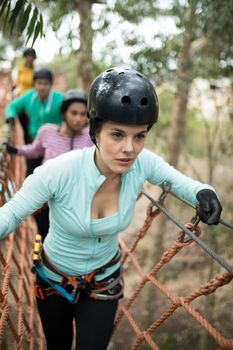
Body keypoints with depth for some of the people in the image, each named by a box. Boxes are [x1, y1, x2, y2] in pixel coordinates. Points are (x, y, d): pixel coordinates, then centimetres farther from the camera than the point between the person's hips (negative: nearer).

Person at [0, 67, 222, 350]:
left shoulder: (143, 163, -24)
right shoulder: (58, 172, -34)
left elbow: (177, 181, -5)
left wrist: (203, 192, -28)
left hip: (104, 279, 1)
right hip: (54, 278, -1)